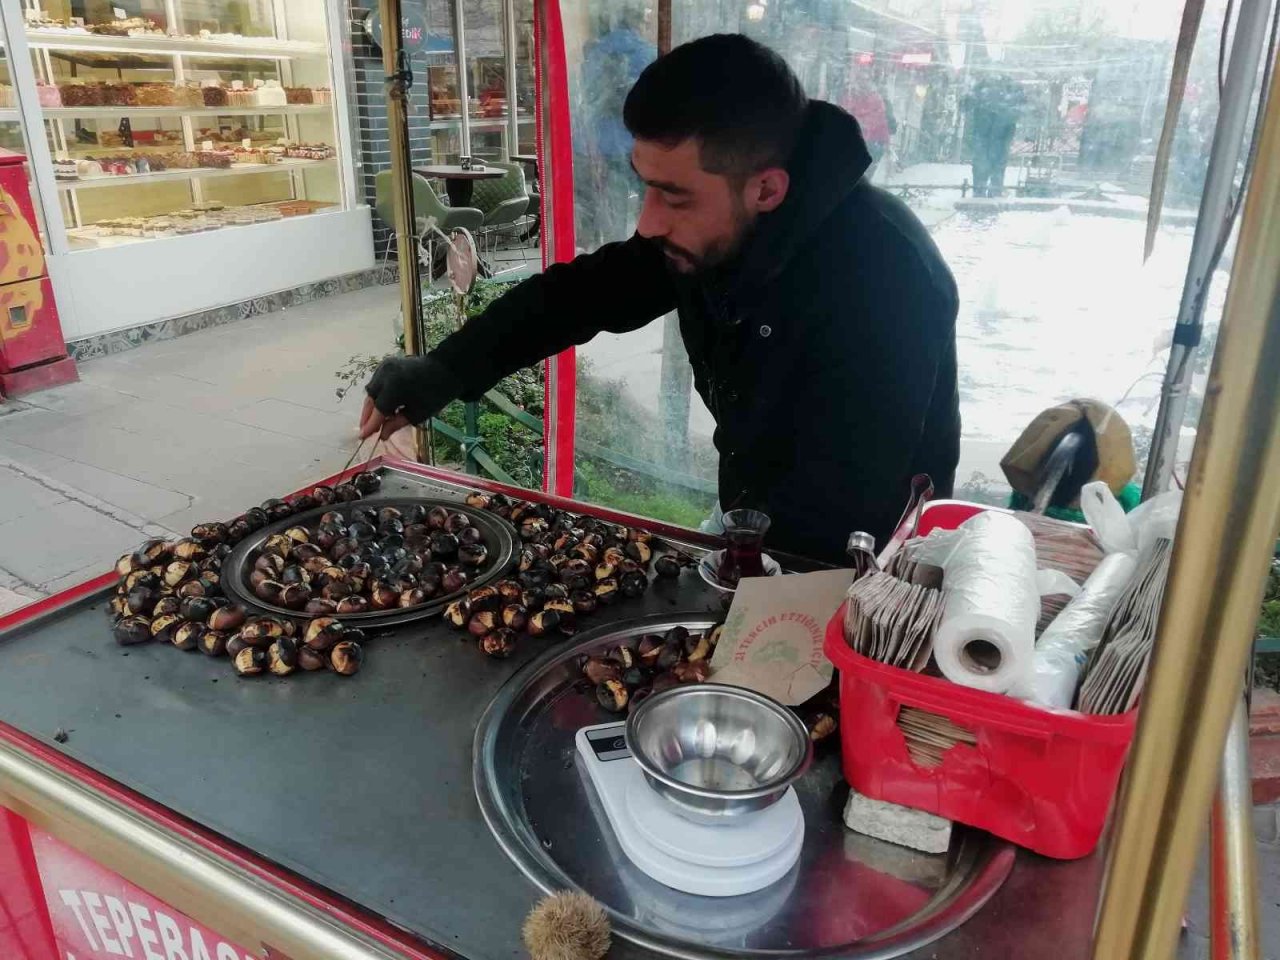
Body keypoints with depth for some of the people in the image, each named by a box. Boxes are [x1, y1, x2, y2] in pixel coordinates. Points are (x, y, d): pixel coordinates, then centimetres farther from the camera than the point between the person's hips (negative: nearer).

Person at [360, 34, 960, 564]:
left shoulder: (881, 279, -30)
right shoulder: (715, 228, -9)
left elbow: (841, 506, -28)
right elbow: (590, 288, 4)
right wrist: (444, 370, -6)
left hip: (855, 574, -5)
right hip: (756, 536, 6)